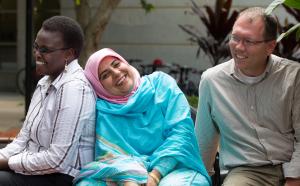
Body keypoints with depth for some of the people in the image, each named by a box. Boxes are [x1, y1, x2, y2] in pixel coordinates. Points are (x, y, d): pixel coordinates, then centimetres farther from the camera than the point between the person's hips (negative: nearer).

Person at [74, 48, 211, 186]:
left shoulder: (160, 83, 5)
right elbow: (110, 153, -5)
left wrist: (155, 175, -18)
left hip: (172, 168, -2)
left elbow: (182, 130, -5)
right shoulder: (103, 110, 6)